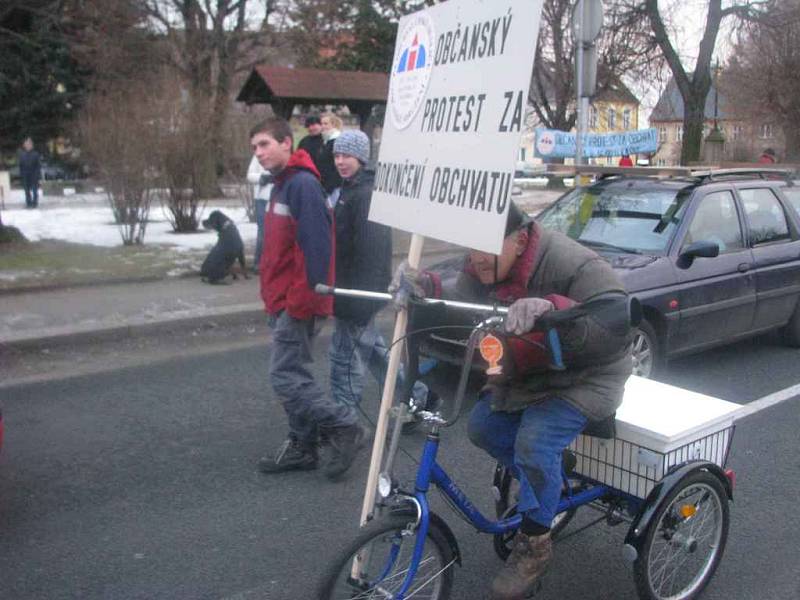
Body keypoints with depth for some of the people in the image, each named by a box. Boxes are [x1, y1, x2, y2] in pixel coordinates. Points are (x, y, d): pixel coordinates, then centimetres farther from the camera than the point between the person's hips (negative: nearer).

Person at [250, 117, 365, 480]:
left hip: (296, 303, -10)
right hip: (282, 301, 10)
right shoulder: (282, 185, 15)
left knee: (286, 376, -8)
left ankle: (343, 426, 3)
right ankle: (302, 446, 24)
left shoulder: (303, 183, -16)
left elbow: (315, 246, -23)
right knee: (295, 374, 14)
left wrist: (302, 299, -23)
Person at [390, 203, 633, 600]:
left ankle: (534, 544, -2)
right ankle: (548, 483, 23)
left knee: (535, 441, -26)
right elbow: (458, 292, -15)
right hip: (525, 374, 8)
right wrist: (422, 283, -37)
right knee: (482, 426, 0)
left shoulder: (570, 263, -30)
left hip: (583, 378, -8)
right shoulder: (485, 264, -6)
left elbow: (617, 322, -38)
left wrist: (551, 308, -53)